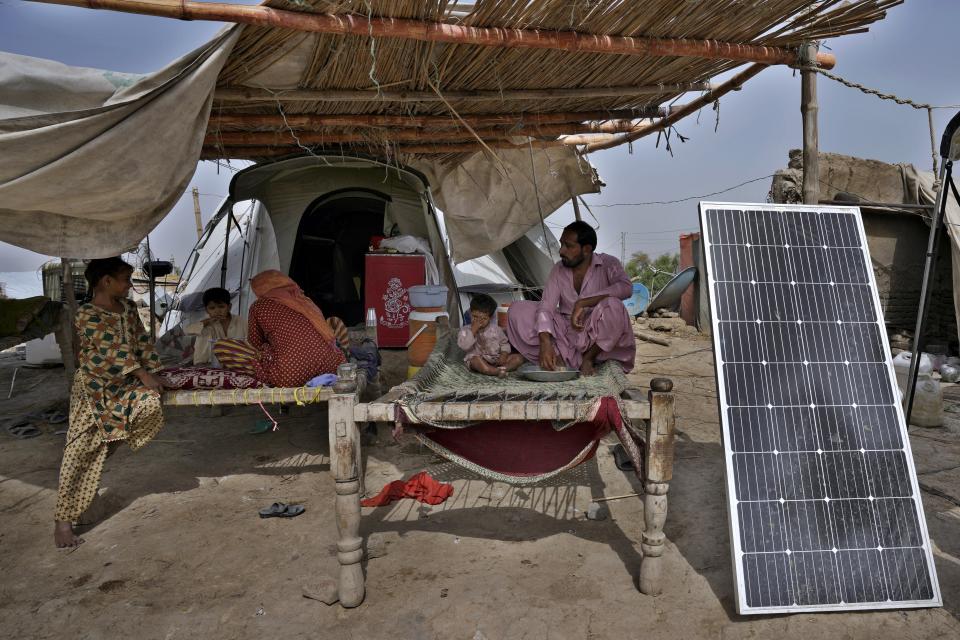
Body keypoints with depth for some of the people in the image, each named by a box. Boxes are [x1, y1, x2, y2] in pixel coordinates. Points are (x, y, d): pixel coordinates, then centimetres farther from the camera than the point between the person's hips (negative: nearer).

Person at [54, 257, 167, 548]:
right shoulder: (87, 315, -16)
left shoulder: (128, 307, 7)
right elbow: (114, 352, -21)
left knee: (151, 404, -20)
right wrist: (143, 375, -22)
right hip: (94, 388, -7)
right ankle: (63, 520, 3)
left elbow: (141, 340, 11)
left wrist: (152, 369, 3)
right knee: (80, 452, -5)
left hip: (124, 385, 7)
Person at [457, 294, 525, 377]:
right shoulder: (466, 330, 0)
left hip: (496, 360, 4)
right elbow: (464, 346, -17)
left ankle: (503, 368, -37)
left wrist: (504, 354, -5)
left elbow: (504, 343, 15)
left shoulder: (495, 329, 10)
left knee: (519, 357, -13)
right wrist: (473, 331, -21)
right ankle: (498, 371, -48)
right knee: (476, 360, -39)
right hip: (478, 358, -4)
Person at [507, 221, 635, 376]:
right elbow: (546, 306, -9)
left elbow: (626, 288, -29)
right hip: (565, 333, 3)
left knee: (613, 306, -35)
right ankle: (558, 355, -17)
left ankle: (589, 358, -12)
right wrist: (545, 343, -27)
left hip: (596, 336, -3)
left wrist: (581, 303, -32)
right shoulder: (559, 269, 1)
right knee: (518, 310, -11)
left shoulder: (608, 264, -8)